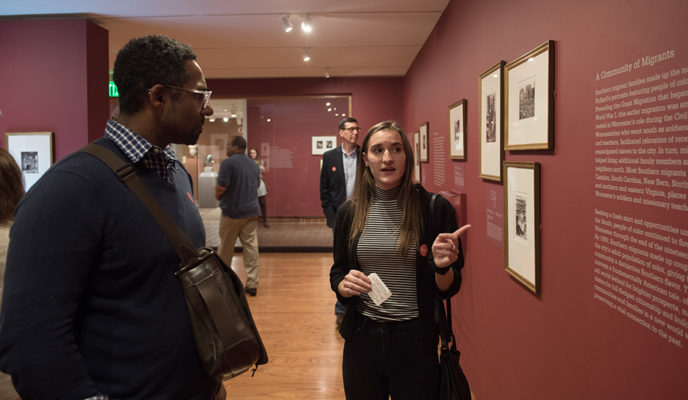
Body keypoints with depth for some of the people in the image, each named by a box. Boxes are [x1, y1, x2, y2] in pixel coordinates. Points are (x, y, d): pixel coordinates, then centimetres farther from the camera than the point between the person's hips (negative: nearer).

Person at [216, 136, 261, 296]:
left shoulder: (228, 163, -12)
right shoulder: (254, 165, 10)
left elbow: (221, 187, -18)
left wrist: (218, 195, 2)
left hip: (232, 211, -5)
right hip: (252, 211, 5)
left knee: (225, 248, 10)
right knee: (251, 247, 4)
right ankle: (252, 284, 3)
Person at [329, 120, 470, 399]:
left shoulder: (435, 208, -7)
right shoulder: (349, 212, 0)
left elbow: (450, 289, -2)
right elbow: (337, 275, 10)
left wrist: (442, 267, -23)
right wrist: (345, 285, -12)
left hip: (416, 344, -2)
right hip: (362, 339, 2)